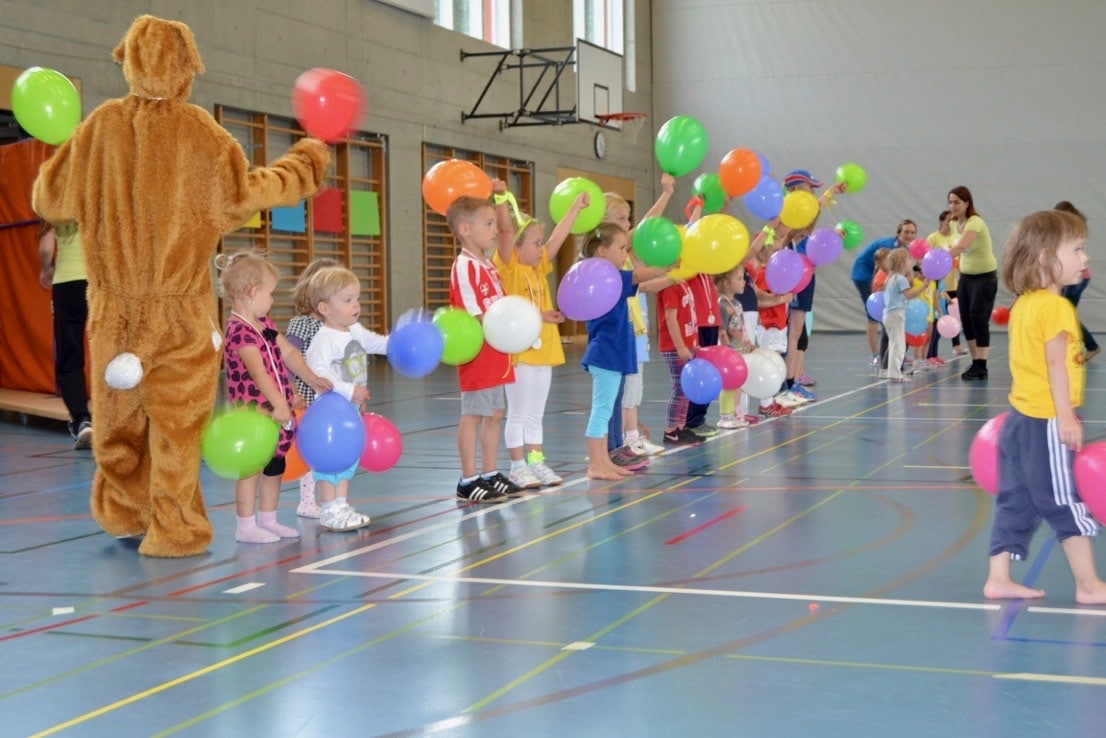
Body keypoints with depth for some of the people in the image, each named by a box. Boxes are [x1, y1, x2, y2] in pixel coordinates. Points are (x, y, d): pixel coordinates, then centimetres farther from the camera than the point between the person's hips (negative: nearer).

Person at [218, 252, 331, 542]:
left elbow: (288, 352, 19)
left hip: (277, 409, 9)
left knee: (275, 464, 15)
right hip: (254, 410, -9)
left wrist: (311, 378, 9)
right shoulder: (240, 331, -21)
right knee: (251, 465, -3)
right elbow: (258, 369, -32)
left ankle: (268, 520, 25)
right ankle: (246, 526, 5)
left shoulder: (264, 323, 11)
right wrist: (278, 403, -41)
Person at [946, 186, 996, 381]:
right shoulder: (953, 223, 1)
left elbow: (961, 247, -40)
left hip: (985, 276, -7)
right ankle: (975, 363, 13)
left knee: (979, 319, -11)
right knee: (966, 320, 5)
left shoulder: (975, 223, -23)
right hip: (965, 276, 7)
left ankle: (981, 366, -9)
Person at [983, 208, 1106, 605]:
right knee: (1068, 503, 0)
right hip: (1046, 423, -9)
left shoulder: (1022, 305, 11)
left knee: (1015, 502, 11)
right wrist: (1066, 416, -21)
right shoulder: (1056, 307, -16)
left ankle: (999, 578, 13)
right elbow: (1055, 364, -20)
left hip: (1020, 417, 9)